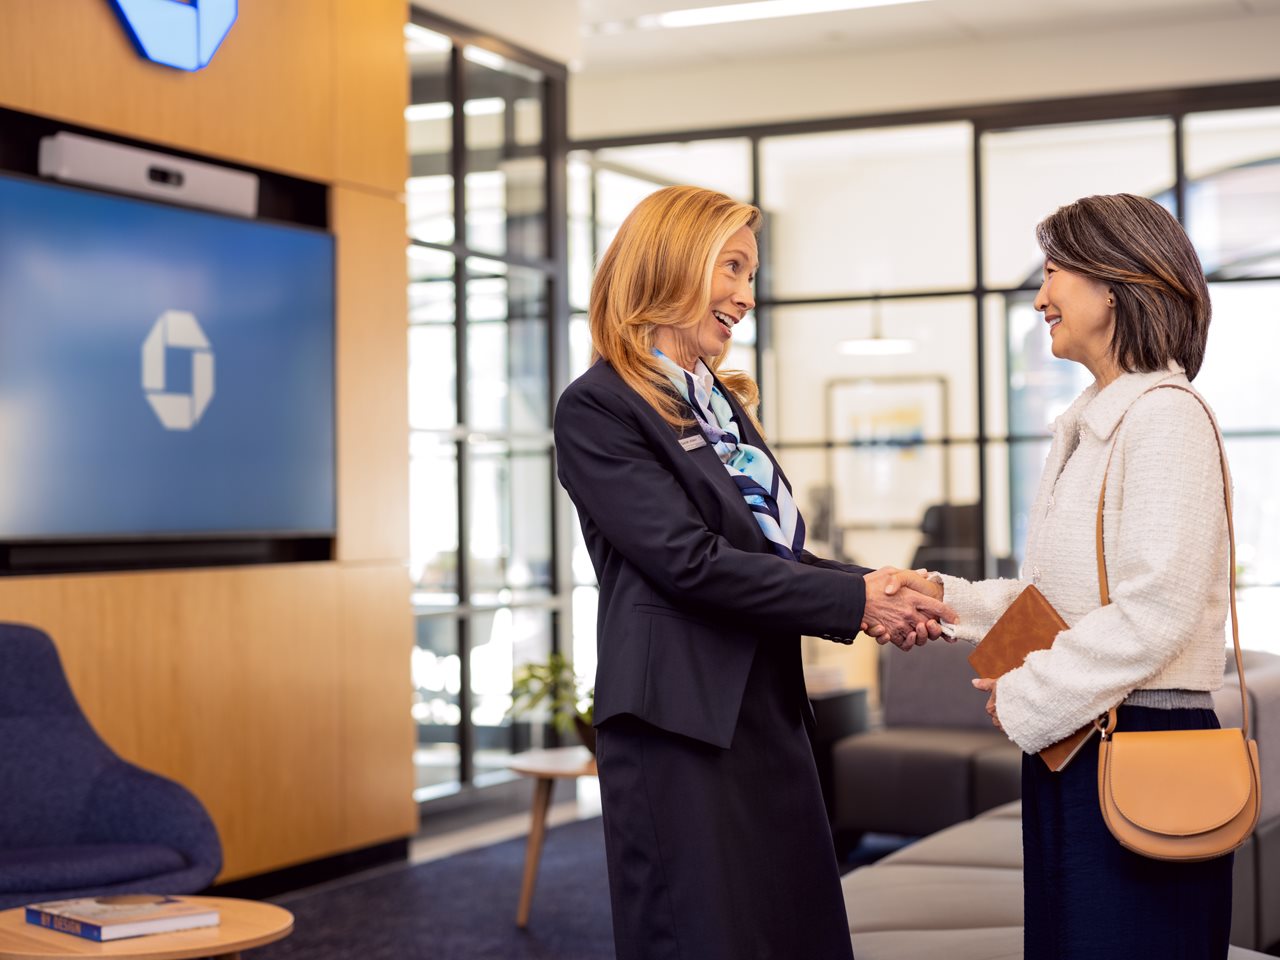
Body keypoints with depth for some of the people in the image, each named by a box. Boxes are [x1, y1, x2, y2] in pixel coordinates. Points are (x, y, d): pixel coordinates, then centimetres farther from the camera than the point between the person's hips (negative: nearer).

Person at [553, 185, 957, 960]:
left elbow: (779, 553, 14)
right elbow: (692, 563, -17)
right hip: (680, 730, -8)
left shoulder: (724, 403, 18)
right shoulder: (599, 409, -9)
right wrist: (855, 601, -15)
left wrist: (884, 588, -3)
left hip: (770, 719, 8)